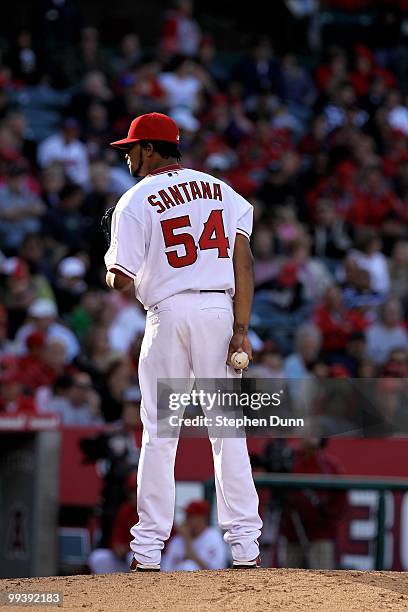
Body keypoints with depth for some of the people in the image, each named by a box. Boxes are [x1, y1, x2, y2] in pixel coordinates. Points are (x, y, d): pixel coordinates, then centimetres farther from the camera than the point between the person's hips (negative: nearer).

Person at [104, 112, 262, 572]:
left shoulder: (135, 201, 0)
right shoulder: (220, 190, 12)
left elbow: (121, 279, -5)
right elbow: (243, 261, 1)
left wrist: (109, 274, 19)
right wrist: (241, 328, -2)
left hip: (169, 314, -3)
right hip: (220, 311, 3)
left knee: (158, 434, 3)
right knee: (228, 430, 5)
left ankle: (148, 549, 1)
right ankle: (245, 545, 0)